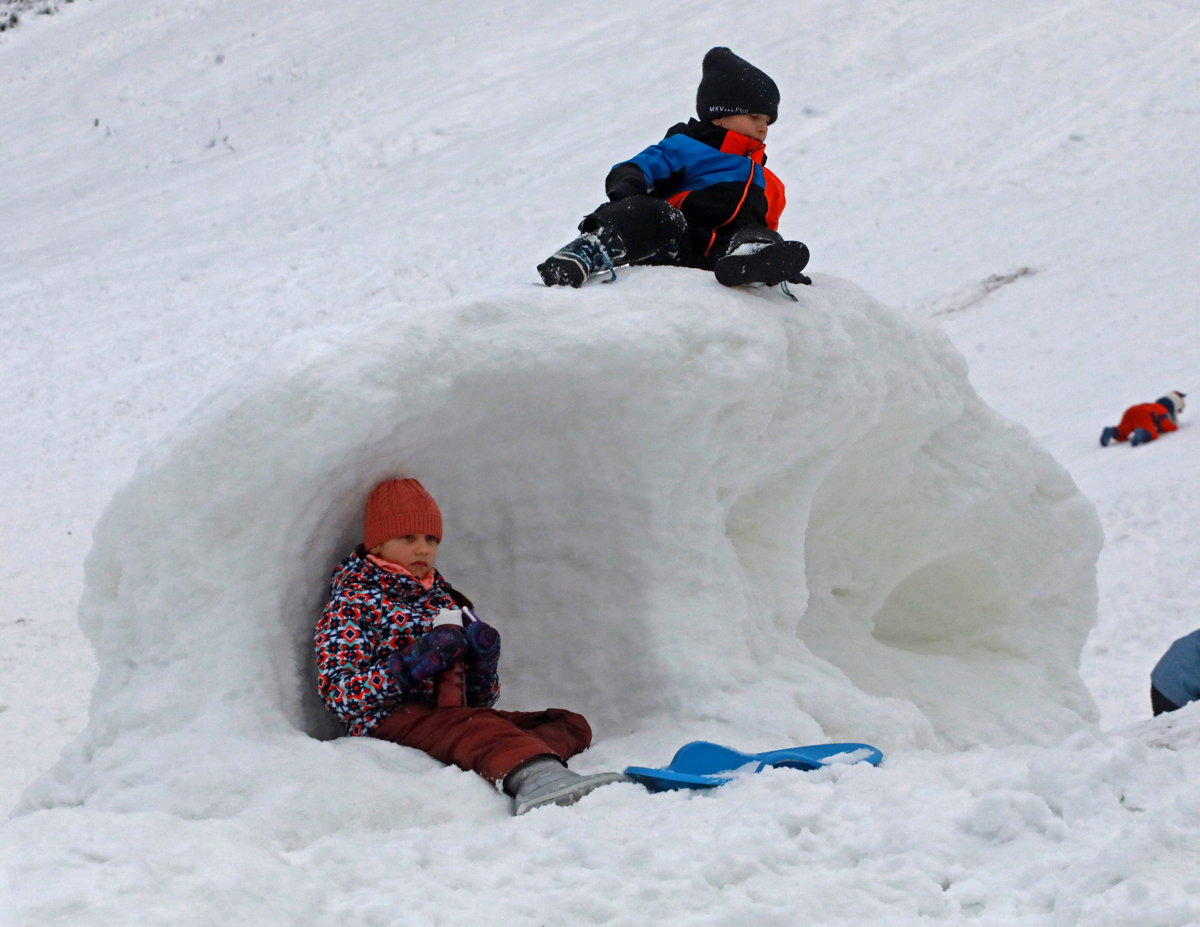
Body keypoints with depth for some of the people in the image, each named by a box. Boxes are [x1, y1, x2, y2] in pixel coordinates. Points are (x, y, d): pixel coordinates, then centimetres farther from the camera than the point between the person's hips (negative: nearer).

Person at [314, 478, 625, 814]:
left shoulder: (445, 601, 29)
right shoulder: (353, 602, 9)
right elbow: (340, 696, -6)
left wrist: (484, 661, 2)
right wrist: (412, 663, -18)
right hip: (394, 720, -7)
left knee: (571, 724, -10)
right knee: (476, 726, -38)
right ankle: (535, 776, -73)